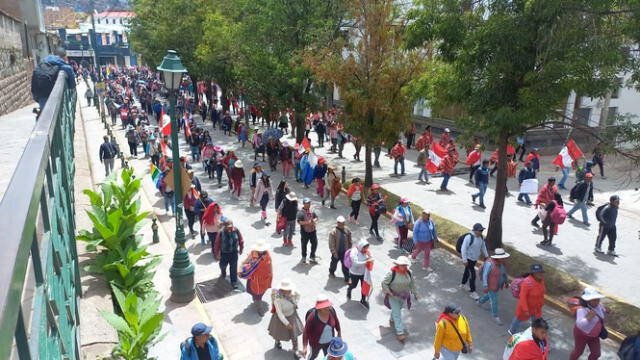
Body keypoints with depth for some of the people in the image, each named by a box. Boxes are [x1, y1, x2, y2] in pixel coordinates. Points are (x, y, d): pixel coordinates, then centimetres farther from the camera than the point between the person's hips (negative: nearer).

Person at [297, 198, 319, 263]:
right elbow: (299, 222, -20)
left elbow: (316, 217, 12)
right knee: (304, 245, 11)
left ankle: (312, 257, 27)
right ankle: (304, 257, 32)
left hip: (313, 230, 5)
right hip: (305, 232, -5)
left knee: (315, 243, 9)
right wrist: (307, 222, -26)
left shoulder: (312, 211, 5)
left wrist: (314, 220, -11)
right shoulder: (301, 212, -14)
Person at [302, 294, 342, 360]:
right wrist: (305, 347, -24)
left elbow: (336, 321, -3)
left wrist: (339, 333, 9)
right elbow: (306, 332, -24)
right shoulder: (312, 316, -35)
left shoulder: (331, 310, -24)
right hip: (316, 342, -3)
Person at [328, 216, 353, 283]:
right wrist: (334, 253, -18)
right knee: (334, 263, 22)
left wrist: (349, 249, 6)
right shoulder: (333, 232, -22)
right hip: (336, 252, -2)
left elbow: (349, 241, 5)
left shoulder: (347, 230, -8)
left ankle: (347, 279, 18)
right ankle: (331, 272, 51)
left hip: (345, 252, 2)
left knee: (345, 265, 6)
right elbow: (331, 244, -18)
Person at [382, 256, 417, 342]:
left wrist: (415, 293, 8)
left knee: (397, 310, 26)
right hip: (393, 297, -5)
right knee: (397, 314, -6)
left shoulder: (408, 273, -8)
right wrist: (389, 292, -21)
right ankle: (400, 333, -3)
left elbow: (412, 283, 7)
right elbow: (384, 283, -17)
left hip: (403, 297, 5)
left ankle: (392, 320, 55)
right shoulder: (392, 273, -24)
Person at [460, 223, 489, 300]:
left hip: (475, 258, 7)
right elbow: (463, 249, -25)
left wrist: (486, 256, 15)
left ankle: (462, 284, 45)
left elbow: (483, 246, 12)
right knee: (472, 275, -6)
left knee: (467, 271, 24)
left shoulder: (481, 237, -4)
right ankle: (473, 292, 6)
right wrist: (464, 260, -25)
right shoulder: (469, 237, -28)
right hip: (468, 258, -7)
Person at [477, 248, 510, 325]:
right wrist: (485, 287, -26)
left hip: (497, 284, 8)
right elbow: (484, 275, -26)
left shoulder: (502, 262, -9)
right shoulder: (490, 263, -31)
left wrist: (506, 282, 16)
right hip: (490, 285, -7)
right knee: (494, 300, 3)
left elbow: (504, 272, 7)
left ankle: (480, 301, 54)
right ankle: (495, 316, 22)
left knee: (490, 295, 28)